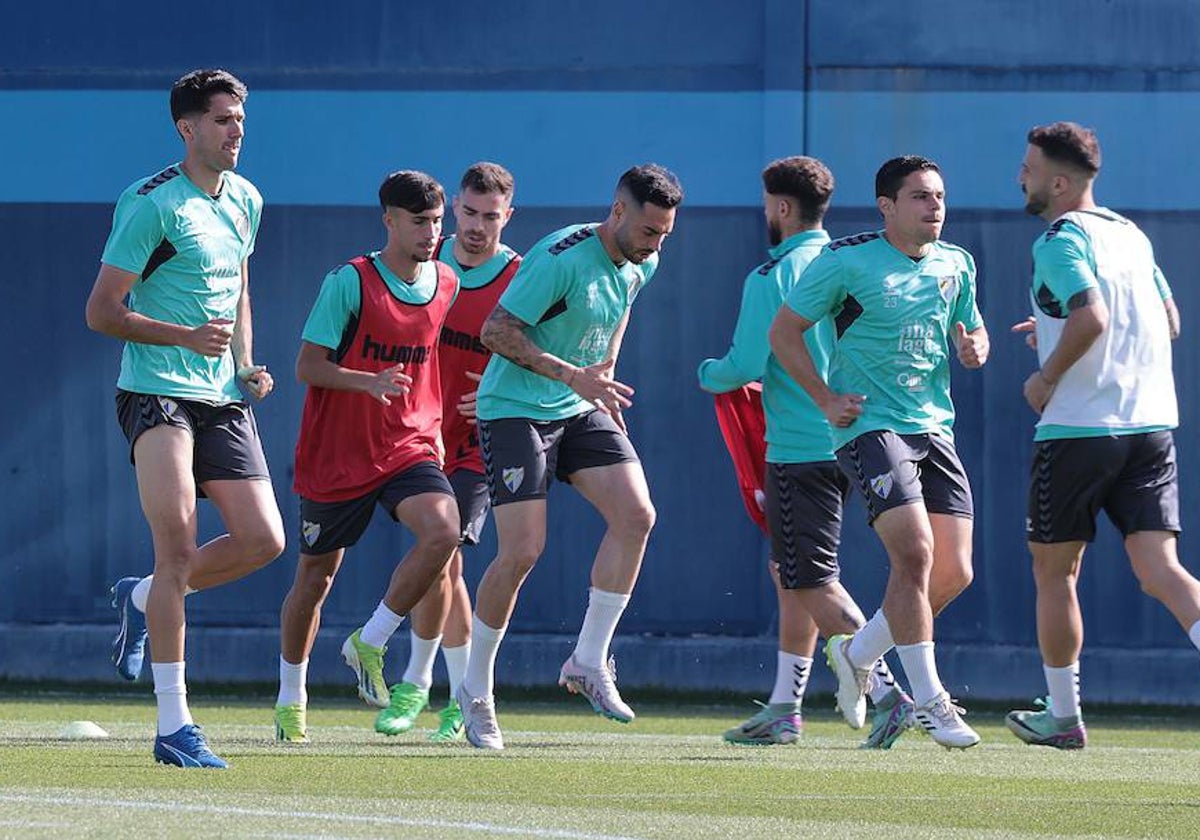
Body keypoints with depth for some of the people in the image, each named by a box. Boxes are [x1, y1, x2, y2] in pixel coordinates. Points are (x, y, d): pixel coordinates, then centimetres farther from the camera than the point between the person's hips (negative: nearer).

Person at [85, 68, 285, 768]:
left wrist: (246, 364, 10)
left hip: (224, 398, 7)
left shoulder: (246, 200, 12)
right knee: (179, 546, -16)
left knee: (263, 539, -2)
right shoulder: (150, 205, -11)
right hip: (156, 391, -7)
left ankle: (144, 599, 24)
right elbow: (102, 311, -10)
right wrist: (188, 336, -22)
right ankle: (174, 724, -13)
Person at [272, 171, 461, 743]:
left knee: (443, 532, -24)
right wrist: (370, 383, -28)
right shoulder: (350, 283, -13)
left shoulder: (446, 285, 3)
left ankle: (370, 643, -6)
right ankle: (291, 700, 28)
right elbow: (308, 366, -14)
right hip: (337, 454, -3)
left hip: (409, 446, 3)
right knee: (316, 574, 8)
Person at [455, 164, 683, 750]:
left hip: (578, 412, 7)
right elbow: (496, 332, -20)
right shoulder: (561, 258, -22)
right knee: (522, 551, -13)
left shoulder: (640, 264, 3)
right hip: (515, 410, -7)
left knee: (636, 514, -13)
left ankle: (589, 663, -4)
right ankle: (475, 690, 5)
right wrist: (572, 376, -25)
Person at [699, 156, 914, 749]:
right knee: (789, 574, 16)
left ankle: (887, 693, -18)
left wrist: (709, 374, 6)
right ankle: (784, 710, 18)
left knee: (813, 584, -6)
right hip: (846, 440, 8)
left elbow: (746, 366, -16)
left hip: (798, 450, -8)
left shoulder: (771, 277, -12)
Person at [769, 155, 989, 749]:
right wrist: (826, 400, -9)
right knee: (915, 553, -20)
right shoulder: (846, 261, -7)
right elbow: (784, 331, 0)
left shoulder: (955, 264, 10)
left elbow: (972, 329, 25)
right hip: (870, 427, -7)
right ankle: (929, 701, -11)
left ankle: (856, 654, 25)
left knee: (954, 571, 1)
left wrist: (975, 348, 0)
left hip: (935, 427, 7)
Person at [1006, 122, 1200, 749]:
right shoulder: (1131, 236, 14)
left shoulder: (1060, 241, -11)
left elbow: (1091, 318, -26)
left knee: (1054, 572, 10)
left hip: (1077, 430, -6)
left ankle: (1063, 716, 18)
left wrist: (1046, 377, -12)